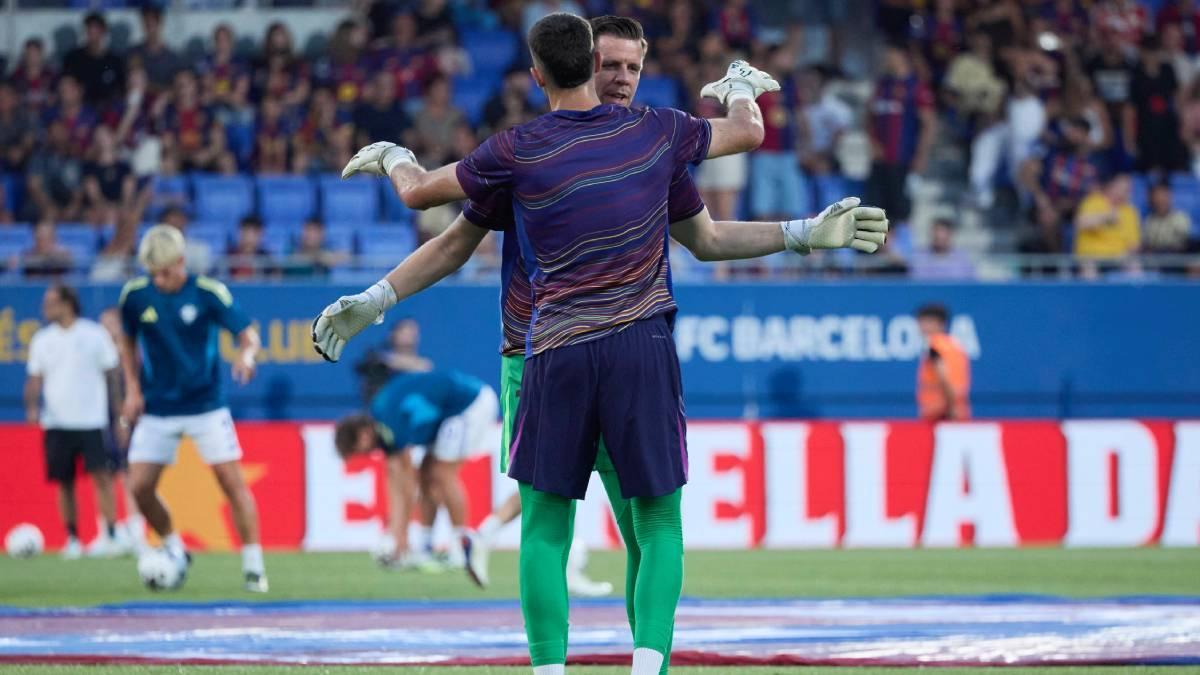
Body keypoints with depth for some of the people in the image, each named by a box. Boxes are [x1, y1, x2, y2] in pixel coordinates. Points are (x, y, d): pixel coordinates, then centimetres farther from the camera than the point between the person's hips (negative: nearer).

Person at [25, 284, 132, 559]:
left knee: (101, 475, -13)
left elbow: (111, 374, 4)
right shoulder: (42, 340, 8)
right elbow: (35, 378, 9)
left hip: (92, 420, -3)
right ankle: (72, 539, 14)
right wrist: (32, 407, -8)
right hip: (57, 421, 3)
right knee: (64, 482, 5)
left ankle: (112, 534, -13)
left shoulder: (94, 335, 0)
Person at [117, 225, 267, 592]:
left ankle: (253, 566, -1)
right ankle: (174, 552, 19)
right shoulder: (135, 295, -4)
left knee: (232, 481, -9)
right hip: (157, 410, 3)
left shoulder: (208, 293, -12)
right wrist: (132, 389, 4)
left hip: (206, 406, -3)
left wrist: (247, 354, -37)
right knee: (139, 487, -4)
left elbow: (248, 334, -14)